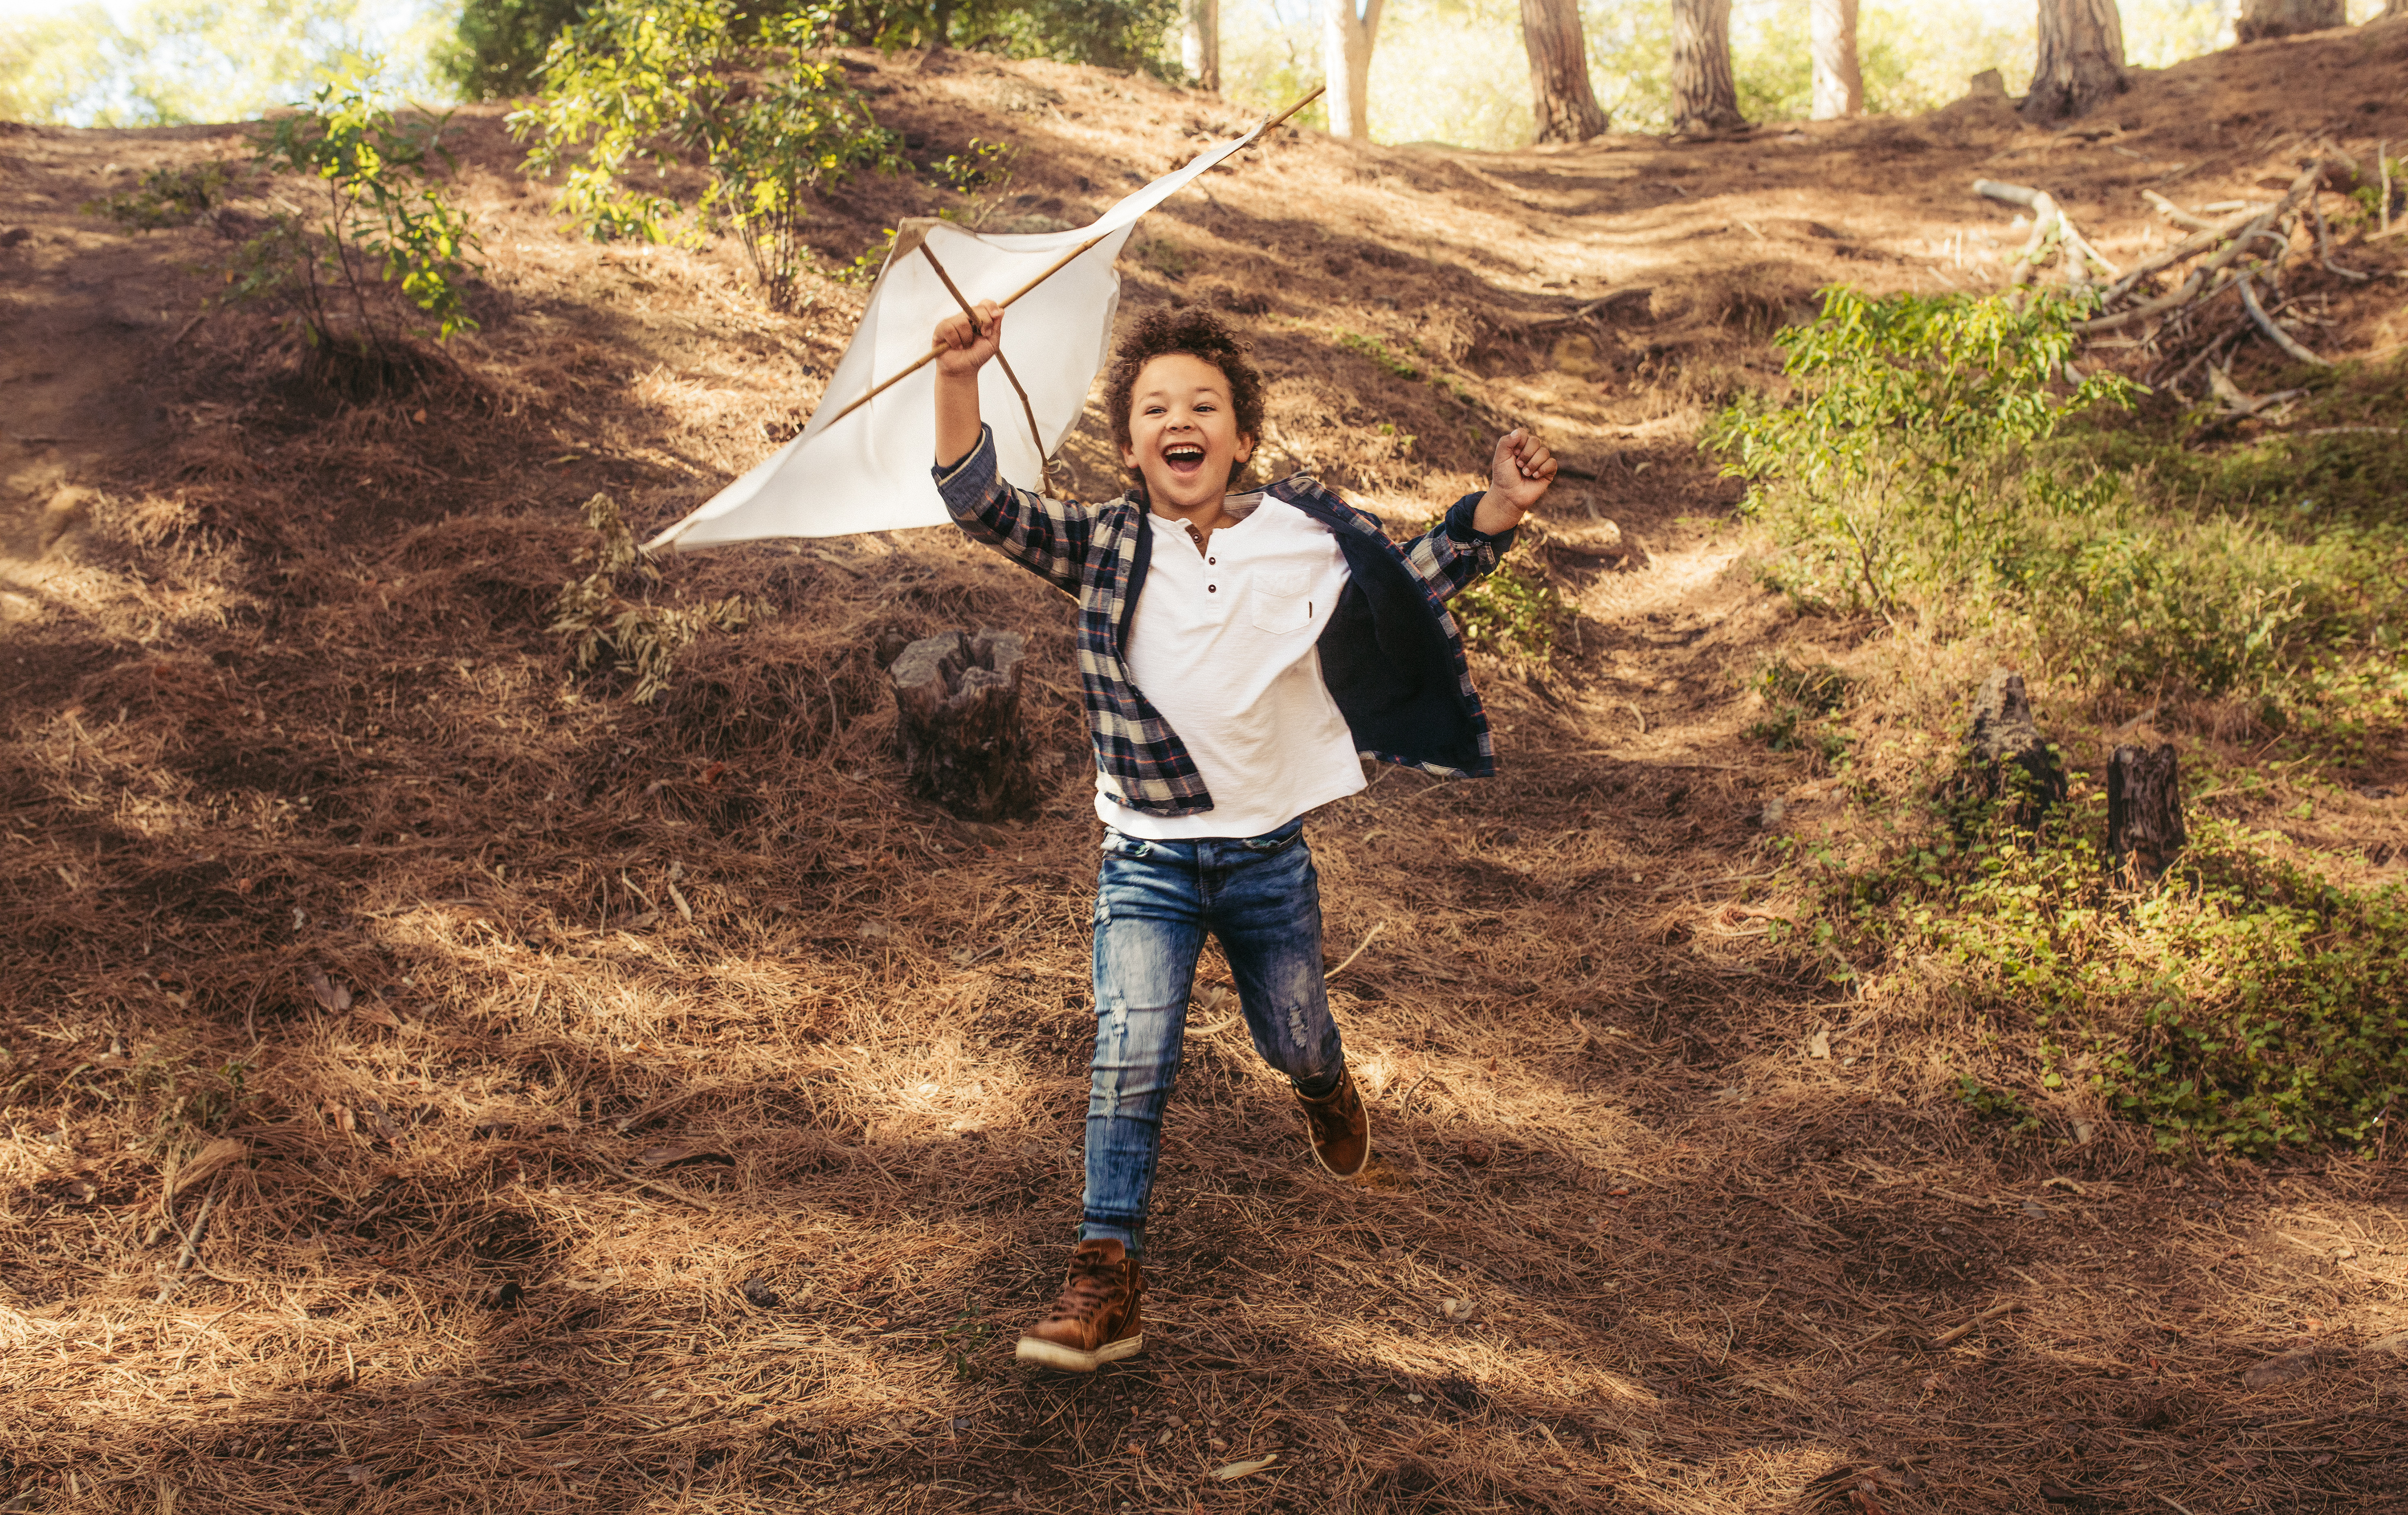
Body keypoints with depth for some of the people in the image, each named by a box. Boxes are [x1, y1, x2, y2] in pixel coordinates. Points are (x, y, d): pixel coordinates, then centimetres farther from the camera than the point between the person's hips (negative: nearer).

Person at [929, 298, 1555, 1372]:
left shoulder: (1309, 536, -5)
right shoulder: (1105, 547, -8)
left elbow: (1416, 576, 7)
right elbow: (980, 507, -18)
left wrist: (1495, 511, -9)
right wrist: (959, 384, -32)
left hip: (1271, 850, 2)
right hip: (1148, 857, -1)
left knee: (1294, 1043, 20)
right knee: (1130, 1058, -15)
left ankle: (1326, 1087, 58)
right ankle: (1107, 1278, -4)